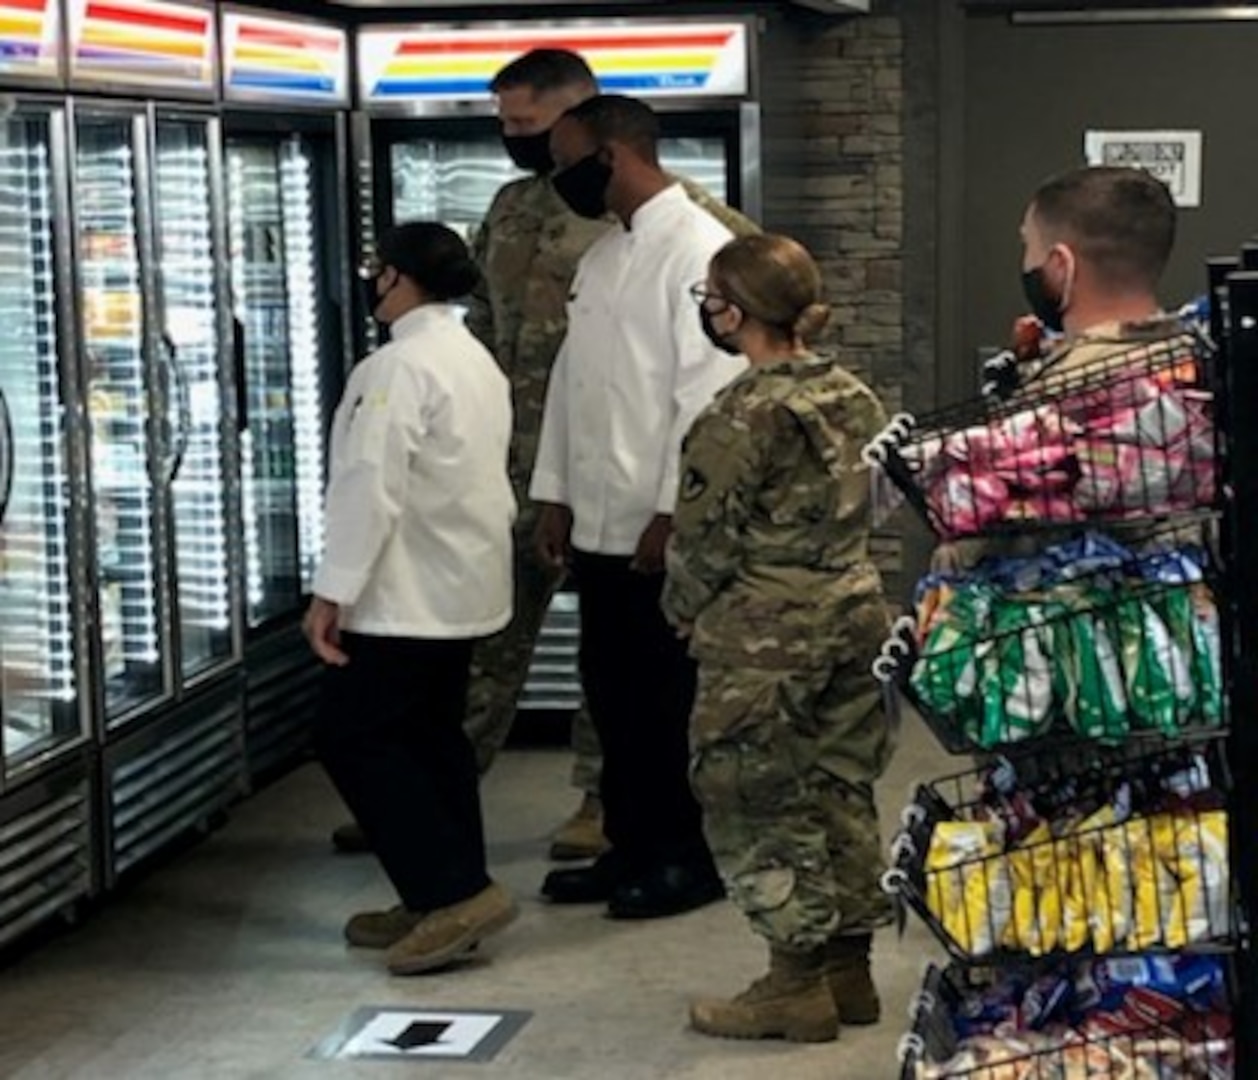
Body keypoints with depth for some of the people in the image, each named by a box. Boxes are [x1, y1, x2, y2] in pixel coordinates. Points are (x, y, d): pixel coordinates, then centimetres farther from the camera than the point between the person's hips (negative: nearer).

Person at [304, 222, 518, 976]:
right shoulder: (477, 360, 14)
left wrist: (332, 591, -21)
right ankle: (442, 903, 15)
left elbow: (371, 487, -23)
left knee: (353, 736, -4)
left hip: (408, 591, -10)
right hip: (462, 585, 10)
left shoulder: (399, 366, -17)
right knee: (429, 734, 13)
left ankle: (457, 892, -10)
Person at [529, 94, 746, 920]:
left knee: (671, 696, 2)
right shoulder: (604, 253, 14)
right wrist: (556, 495, 12)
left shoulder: (698, 248, -12)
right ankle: (632, 846, 24)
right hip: (599, 522, 8)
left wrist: (673, 511, -19)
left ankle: (690, 858, 14)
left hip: (662, 524, -8)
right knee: (613, 692, 13)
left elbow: (709, 391, -17)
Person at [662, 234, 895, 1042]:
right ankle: (849, 966, 22)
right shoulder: (854, 395, 6)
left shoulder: (744, 415, -17)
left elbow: (706, 537, -12)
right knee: (842, 792, 14)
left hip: (764, 636, -8)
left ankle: (797, 984, 7)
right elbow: (857, 508, 12)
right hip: (856, 612, 8)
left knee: (759, 803, 3)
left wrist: (684, 612, 5)